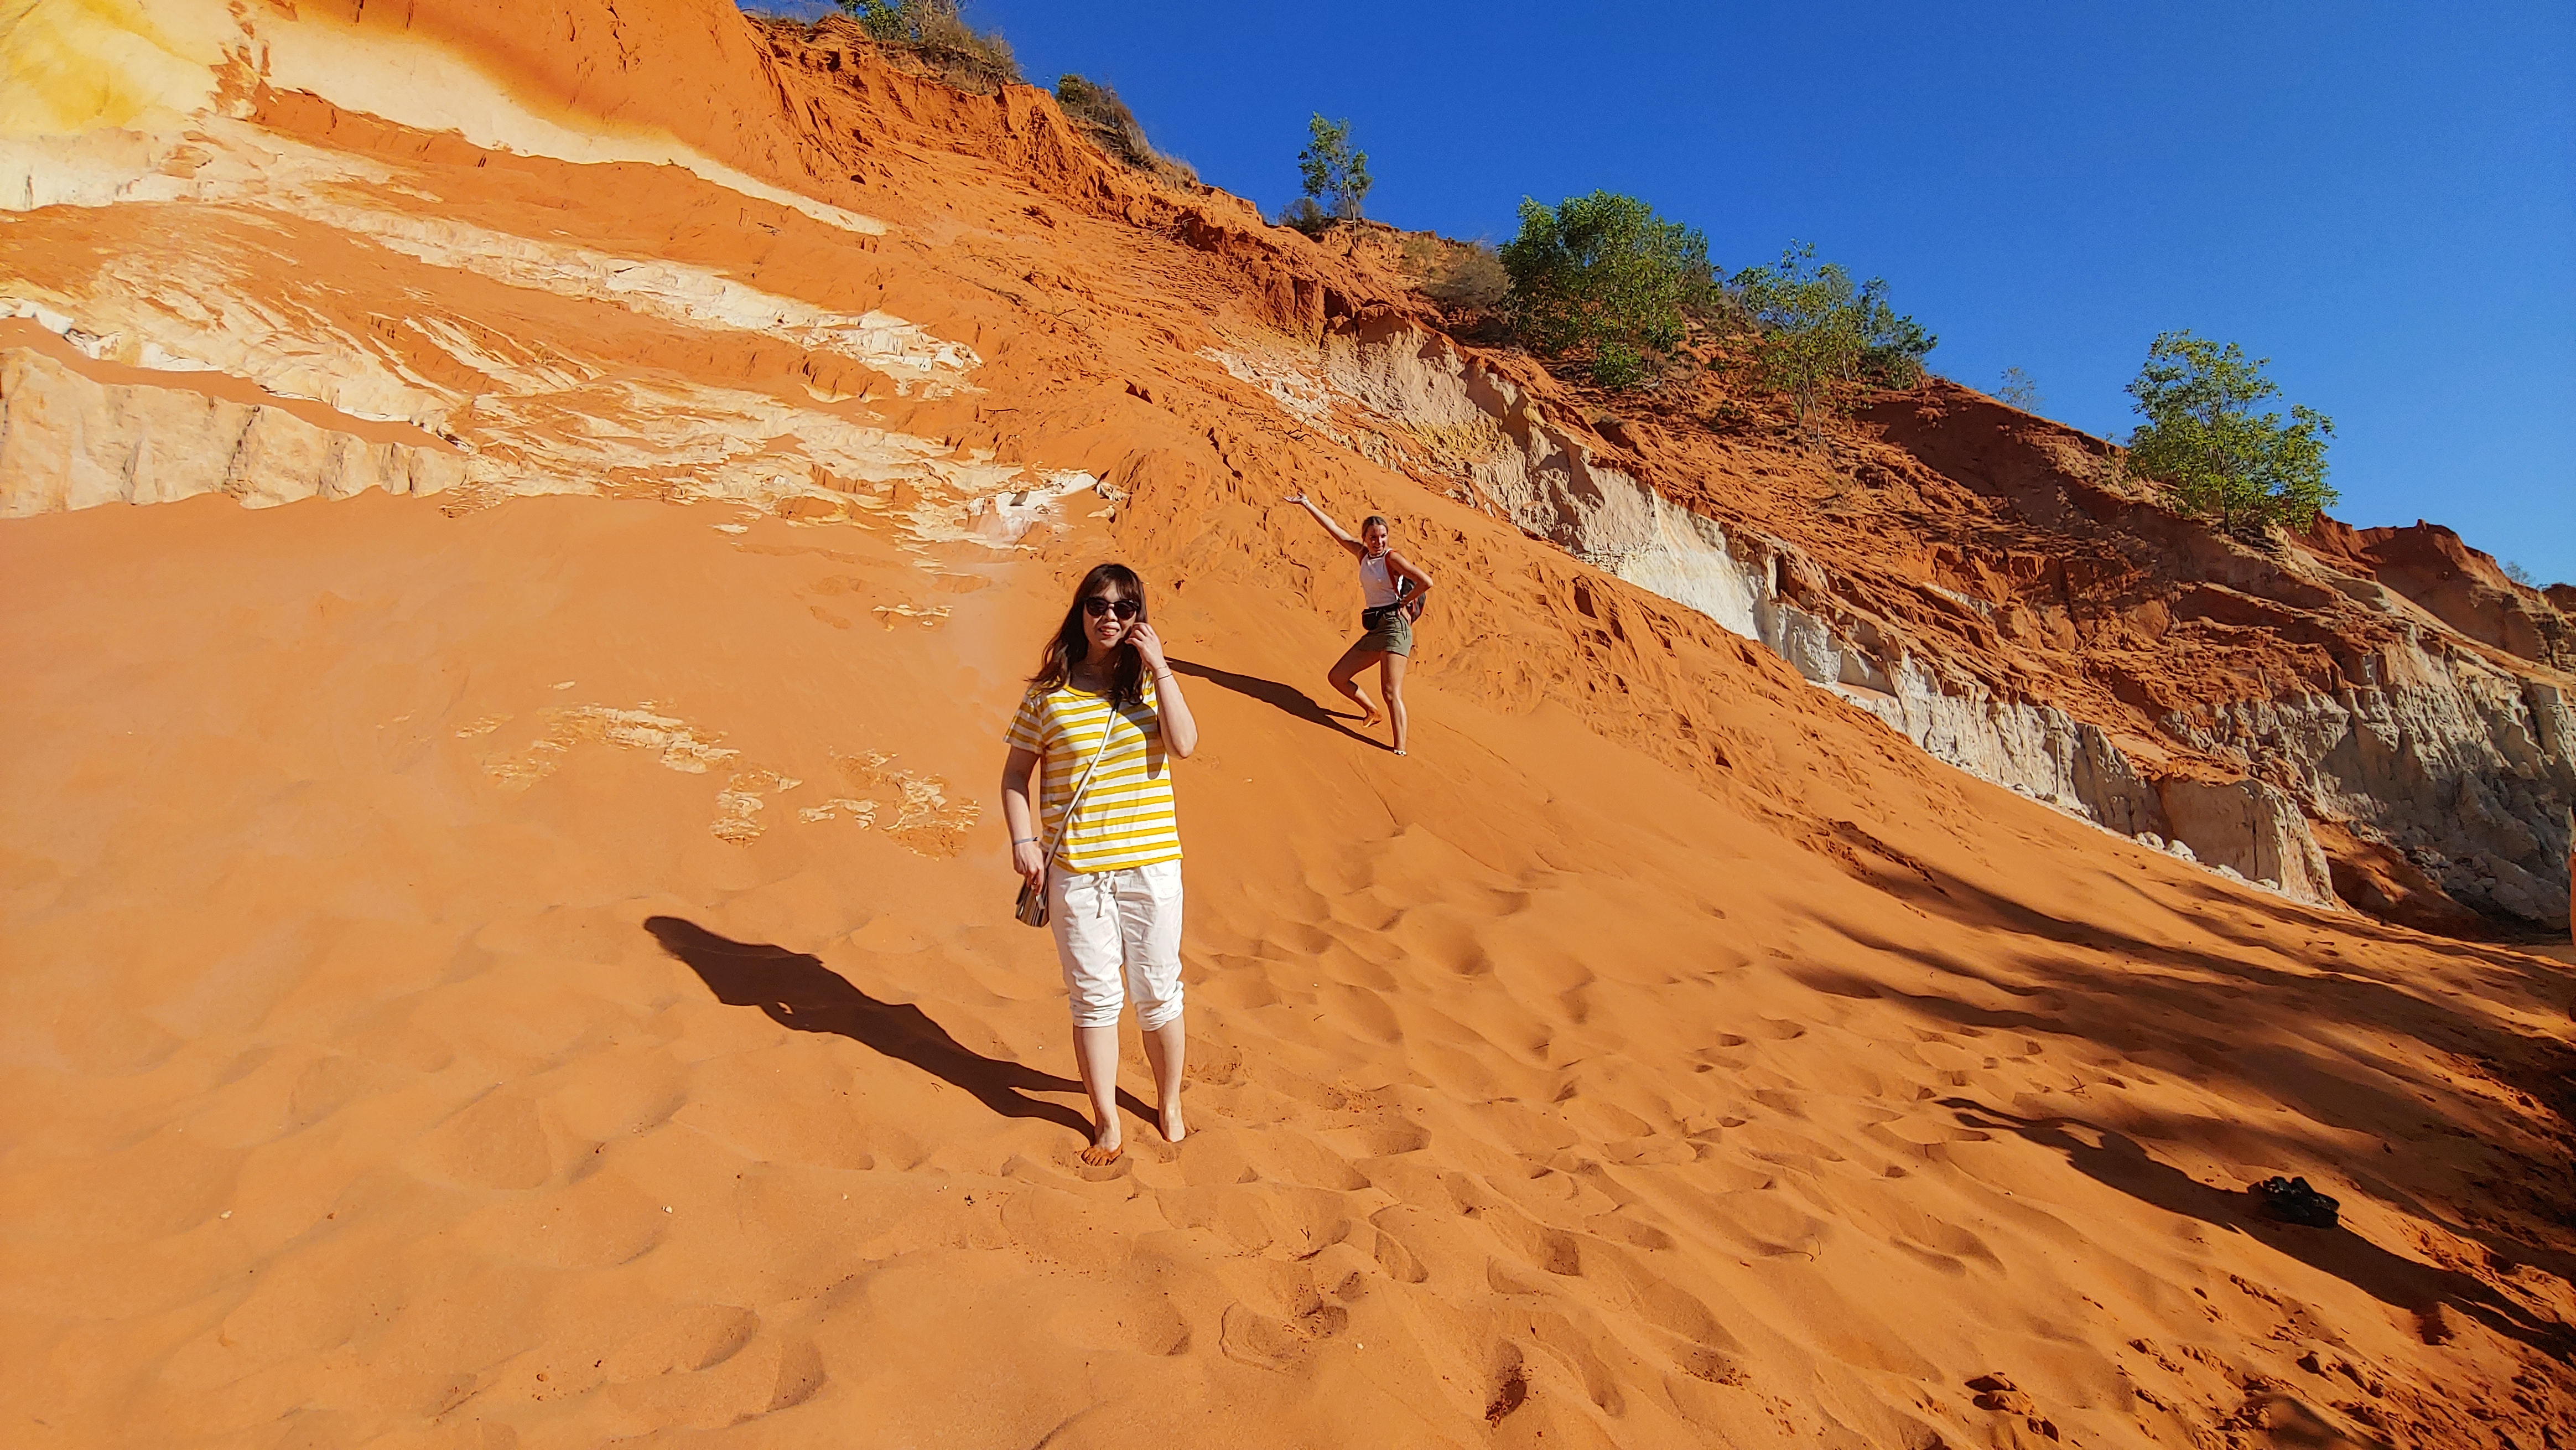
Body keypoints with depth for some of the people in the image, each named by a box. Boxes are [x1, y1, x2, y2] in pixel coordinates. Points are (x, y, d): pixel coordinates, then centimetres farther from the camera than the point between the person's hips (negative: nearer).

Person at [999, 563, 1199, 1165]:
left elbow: (1184, 744, -14)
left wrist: (1159, 668, -16)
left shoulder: (1150, 683, 3)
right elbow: (1016, 774, 4)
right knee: (1094, 996, 9)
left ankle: (1170, 1102, 34)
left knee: (1158, 992, 11)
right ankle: (1107, 1120, 26)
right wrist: (1022, 840, -8)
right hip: (1075, 871, -1)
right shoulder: (1050, 693, -1)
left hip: (1151, 864, 1)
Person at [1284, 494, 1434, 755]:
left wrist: (1403, 602, -6)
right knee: (1336, 677, 8)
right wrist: (1308, 504, 19)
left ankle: (1400, 750, -22)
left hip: (1394, 627, -8)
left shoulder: (1392, 558, -7)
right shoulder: (1362, 554, 12)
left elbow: (1427, 582, -17)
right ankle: (1371, 711, 29)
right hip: (1373, 631, 8)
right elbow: (1334, 529, 17)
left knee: (1392, 692, -17)